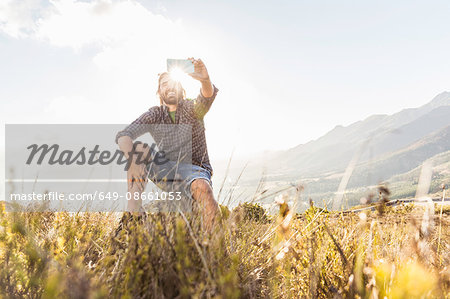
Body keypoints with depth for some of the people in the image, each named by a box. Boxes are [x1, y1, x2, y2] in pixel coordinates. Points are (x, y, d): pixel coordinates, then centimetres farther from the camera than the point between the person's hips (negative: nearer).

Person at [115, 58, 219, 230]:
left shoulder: (191, 109, 2)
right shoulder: (155, 114, 6)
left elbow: (207, 97, -23)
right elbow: (123, 136, -8)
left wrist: (205, 80, -48)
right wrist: (132, 161, -30)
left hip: (195, 171, -3)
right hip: (166, 173, 3)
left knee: (202, 189, -37)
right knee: (136, 148, -17)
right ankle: (134, 206, -22)